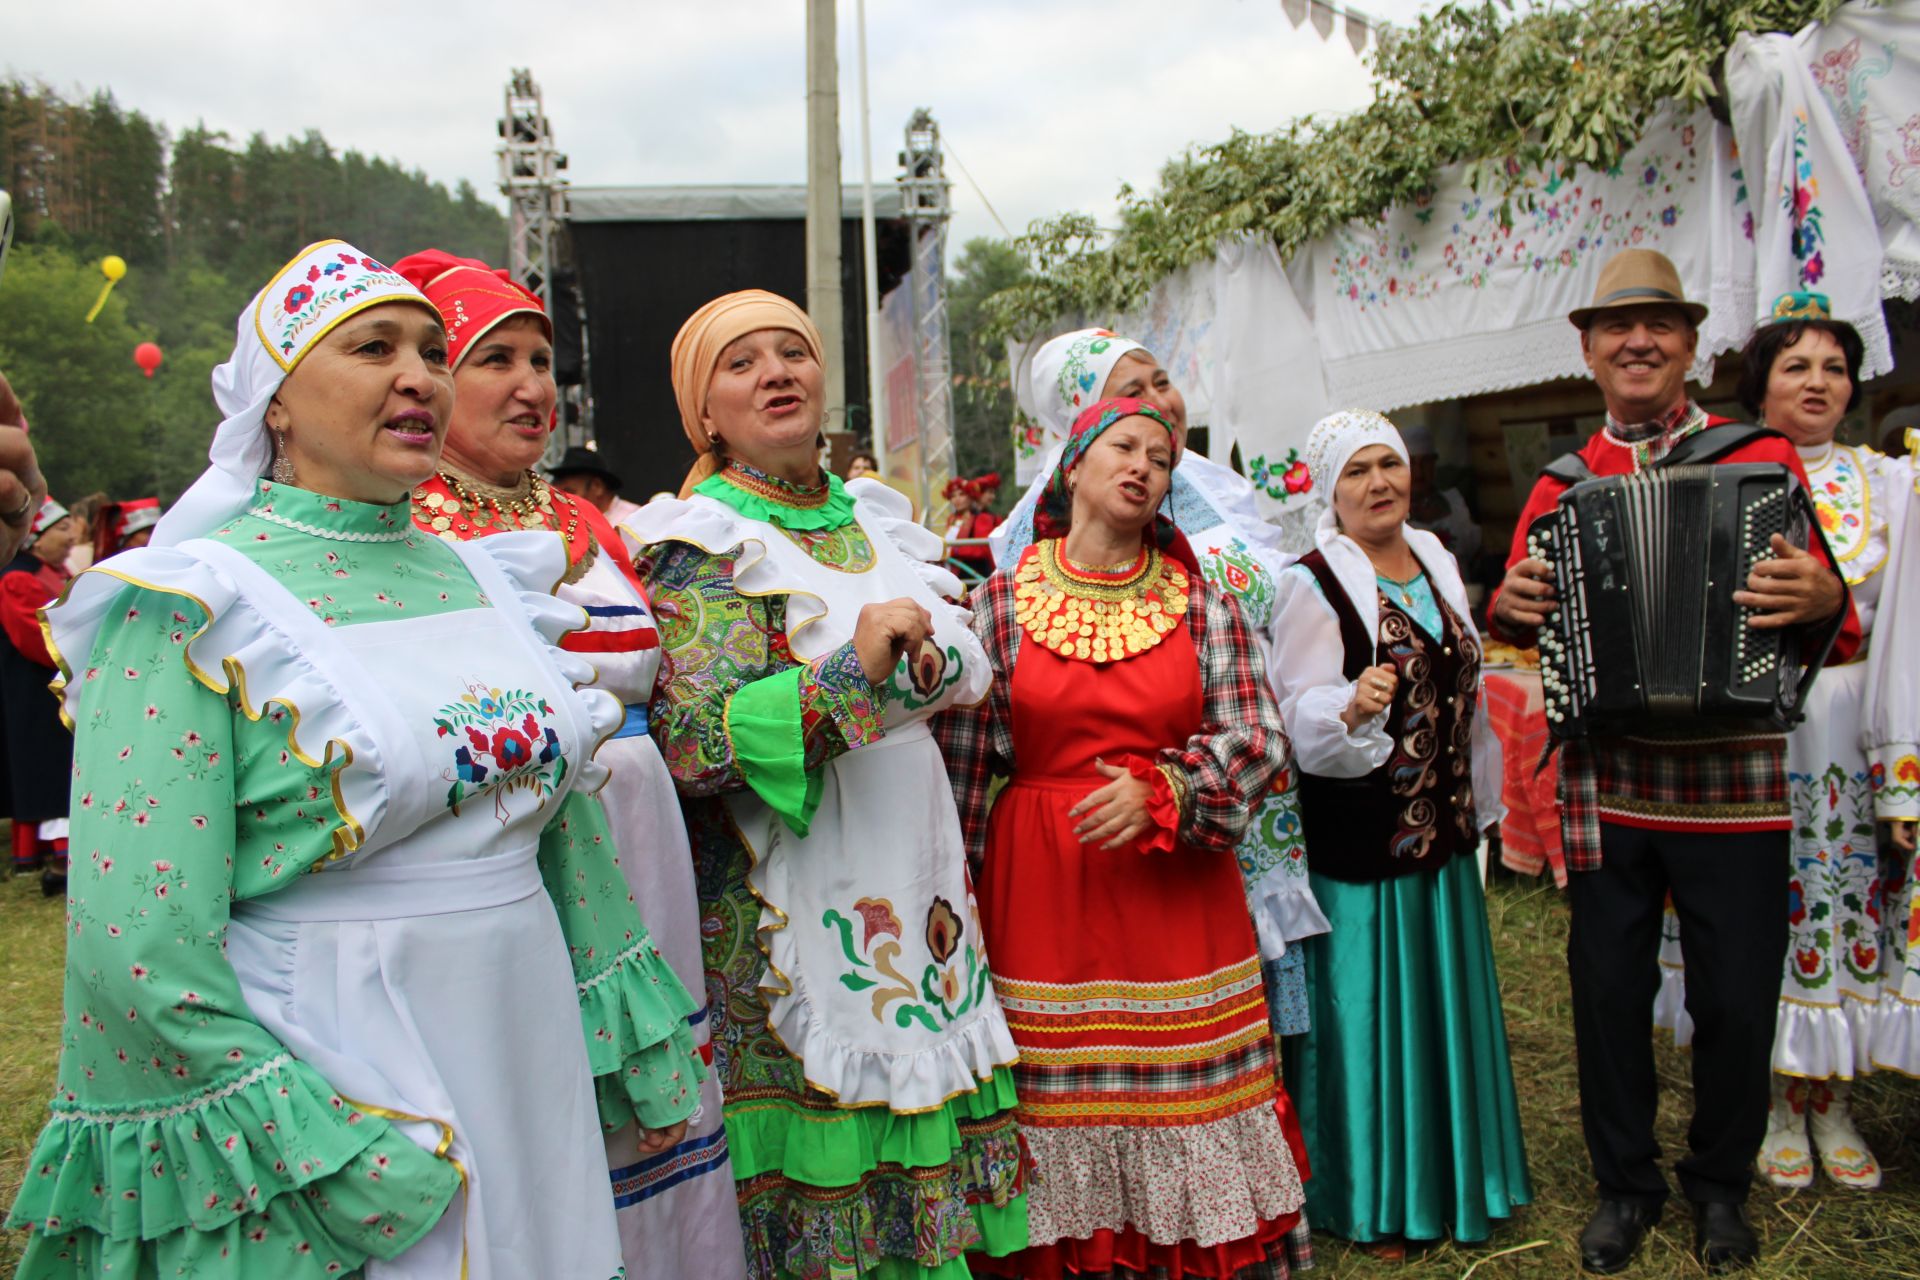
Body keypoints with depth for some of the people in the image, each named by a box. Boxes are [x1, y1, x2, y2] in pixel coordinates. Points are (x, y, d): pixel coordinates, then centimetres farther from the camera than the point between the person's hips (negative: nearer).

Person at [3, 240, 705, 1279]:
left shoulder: (478, 576, 6)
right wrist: (322, 1158, -17)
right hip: (320, 1084, -5)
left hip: (532, 1070, 6)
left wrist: (633, 1040, 11)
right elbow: (137, 950, -16)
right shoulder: (192, 608, -11)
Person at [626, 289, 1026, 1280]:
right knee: (819, 1191, 0)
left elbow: (968, 665, 20)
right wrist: (853, 671, -24)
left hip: (917, 889, 6)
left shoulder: (876, 520, 14)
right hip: (785, 911, -6)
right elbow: (689, 742, -17)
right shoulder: (703, 543, -6)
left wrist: (924, 662, -2)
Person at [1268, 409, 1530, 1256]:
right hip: (1357, 841, -7)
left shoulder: (1435, 564, 10)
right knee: (1369, 1010, 3)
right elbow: (1301, 718, -19)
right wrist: (1351, 708, -39)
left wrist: (1481, 801, 19)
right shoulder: (1312, 585, -11)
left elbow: (1464, 691, 17)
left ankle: (1452, 1175, 34)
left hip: (1441, 830, 7)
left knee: (1444, 1003, 16)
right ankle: (1369, 1199, 20)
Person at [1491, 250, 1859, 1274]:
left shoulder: (1762, 460, 2)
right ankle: (1624, 1182, 30)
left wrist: (1821, 601, -20)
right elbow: (1518, 604, 16)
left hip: (1732, 784, -1)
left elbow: (1835, 625, 3)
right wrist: (1508, 609, -7)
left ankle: (1720, 1182, 34)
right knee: (1607, 989, 9)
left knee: (1736, 999, 8)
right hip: (1603, 784, 1)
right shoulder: (1559, 489, 7)